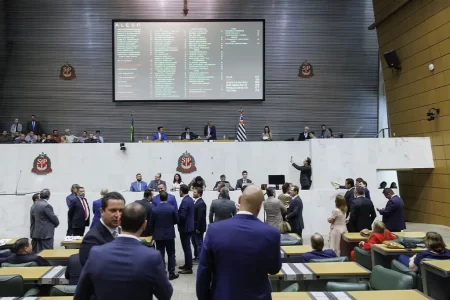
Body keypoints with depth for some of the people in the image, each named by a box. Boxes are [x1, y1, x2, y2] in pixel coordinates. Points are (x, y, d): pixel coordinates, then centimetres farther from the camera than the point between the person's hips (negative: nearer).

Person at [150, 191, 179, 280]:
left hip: (158, 235, 1)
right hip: (170, 234, -1)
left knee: (160, 254, 7)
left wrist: (153, 233, 14)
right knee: (171, 254, 9)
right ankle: (171, 273, 10)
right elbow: (176, 220, -2)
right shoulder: (172, 208, -10)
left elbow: (151, 223, -1)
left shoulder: (154, 209, -7)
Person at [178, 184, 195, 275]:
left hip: (185, 227, -10)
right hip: (189, 226, 10)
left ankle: (188, 268, 3)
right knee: (187, 247, 19)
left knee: (186, 247, -3)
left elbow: (182, 215, -25)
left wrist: (177, 221, -8)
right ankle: (187, 264, 29)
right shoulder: (190, 199, 9)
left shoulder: (184, 201, -21)